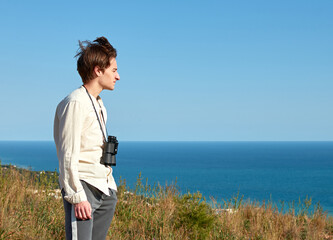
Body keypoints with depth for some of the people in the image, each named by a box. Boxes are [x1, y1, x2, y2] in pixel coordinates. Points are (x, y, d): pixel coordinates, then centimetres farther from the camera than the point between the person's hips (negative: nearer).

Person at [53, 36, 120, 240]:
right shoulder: (76, 103, -10)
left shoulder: (99, 105, 20)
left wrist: (110, 187, 19)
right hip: (83, 185, -9)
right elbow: (68, 156, -15)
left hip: (106, 190, 9)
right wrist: (78, 196, -20)